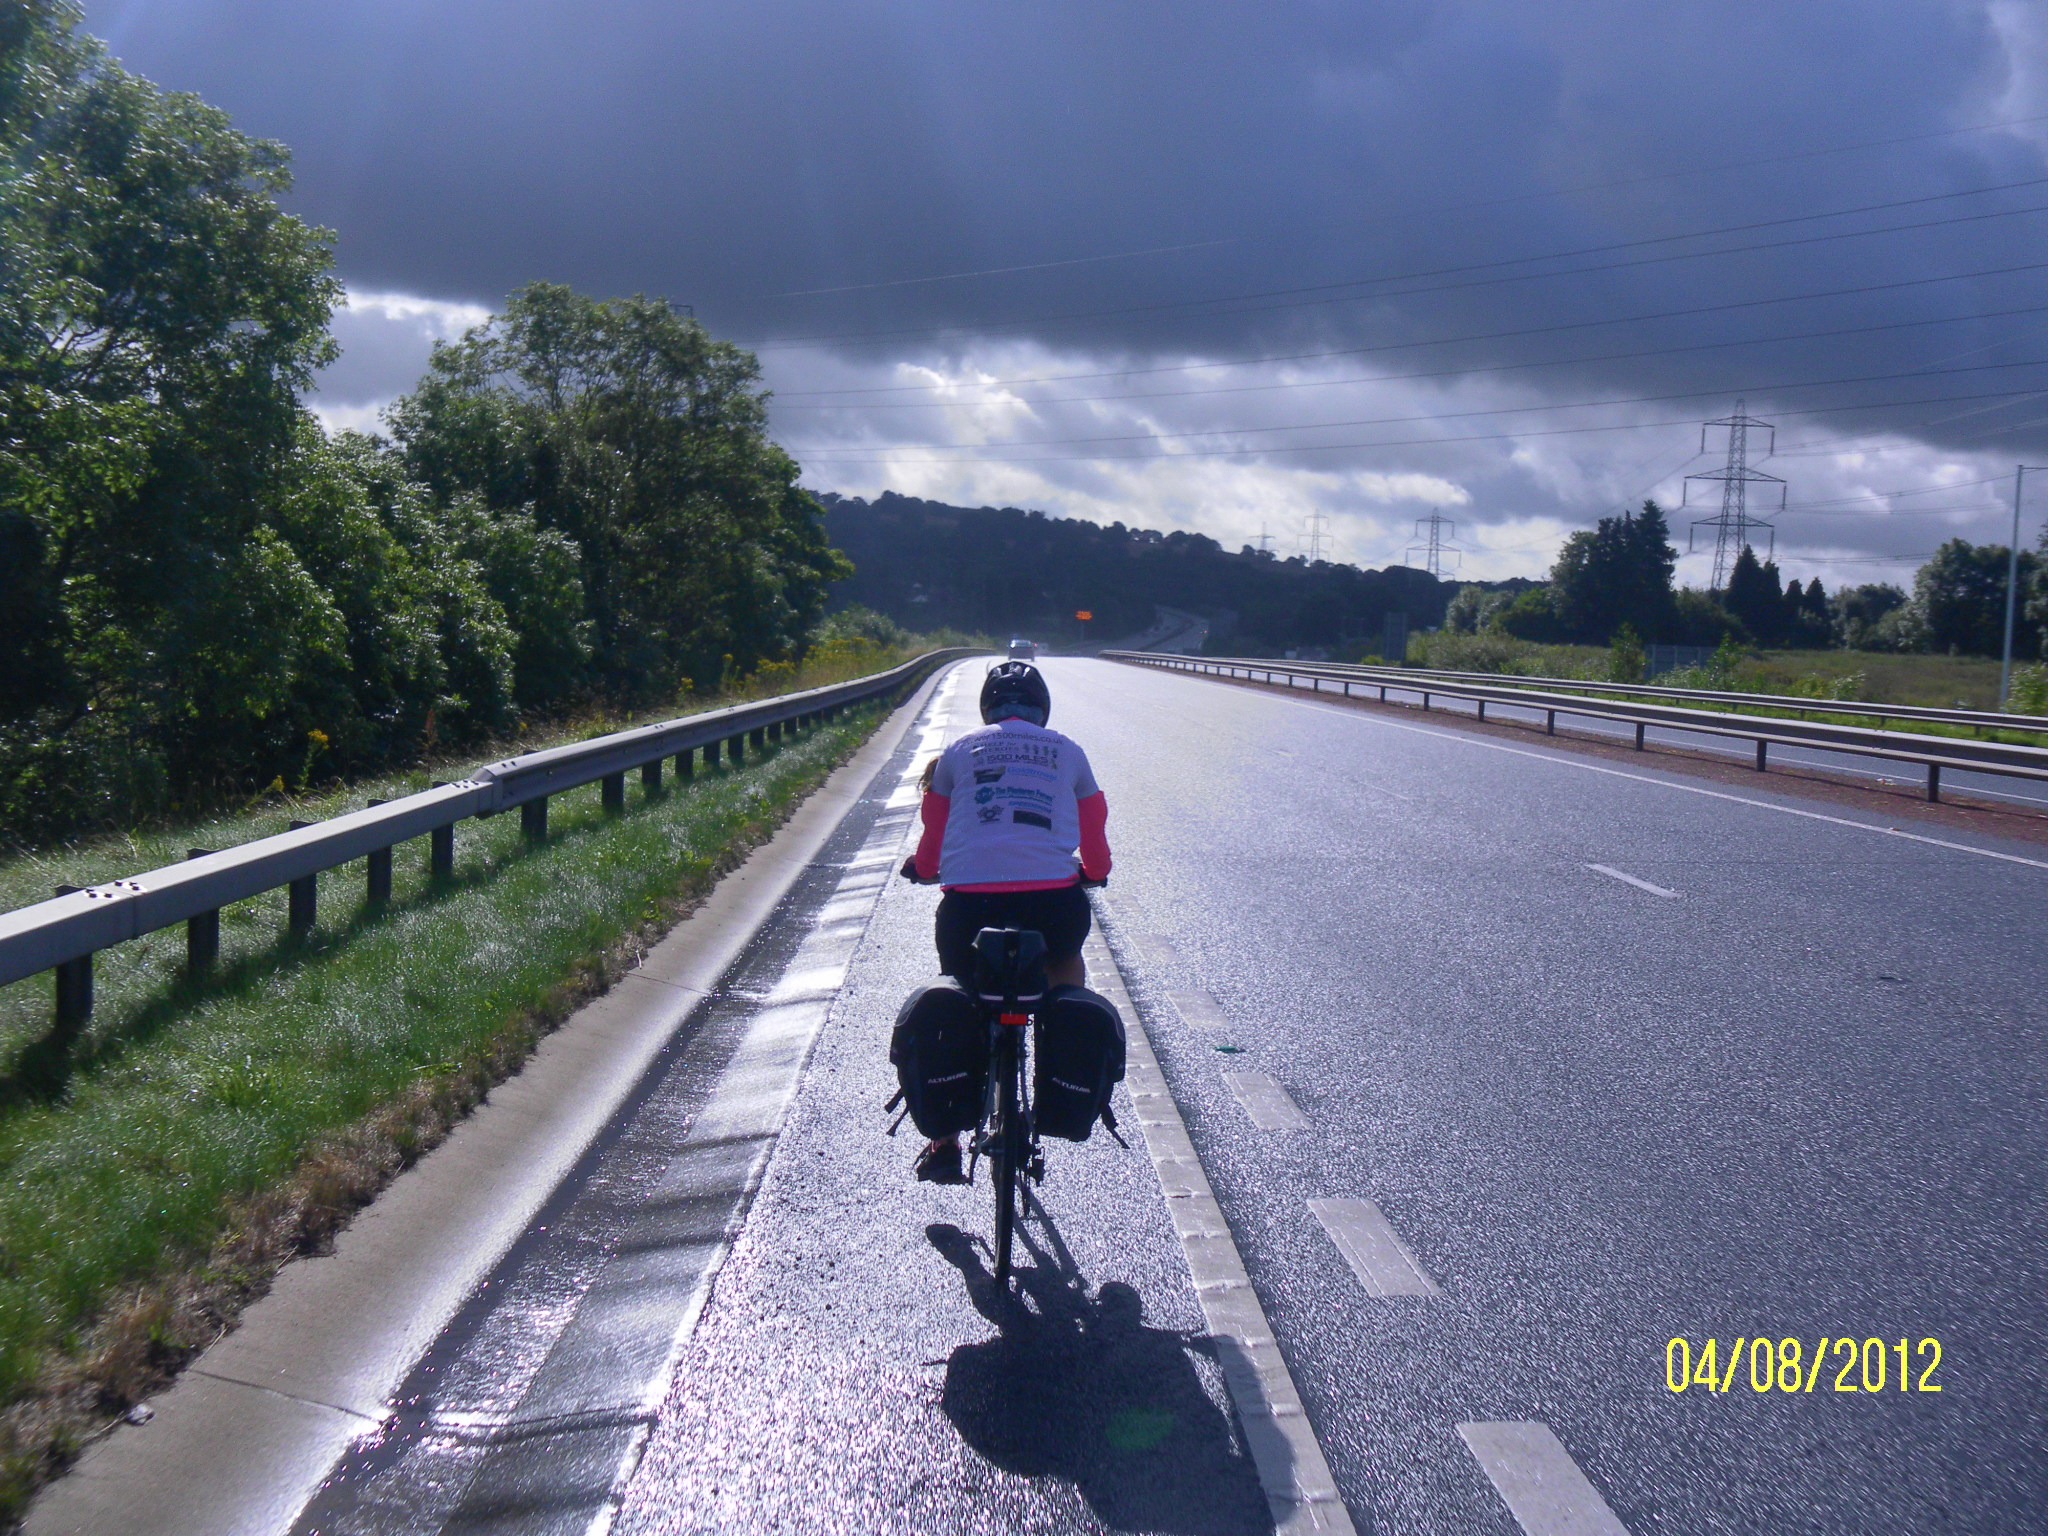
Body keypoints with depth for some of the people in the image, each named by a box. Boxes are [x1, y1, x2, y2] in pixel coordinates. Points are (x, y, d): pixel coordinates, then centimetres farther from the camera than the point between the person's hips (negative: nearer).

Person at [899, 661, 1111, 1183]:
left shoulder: (959, 752, 18)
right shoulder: (1068, 752, 19)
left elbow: (934, 831, 27)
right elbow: (1094, 831, 27)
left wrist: (922, 867, 49)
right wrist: (1094, 872, 49)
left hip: (969, 899, 0)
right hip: (1054, 899, 0)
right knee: (1066, 963, 35)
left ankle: (944, 1144, 19)